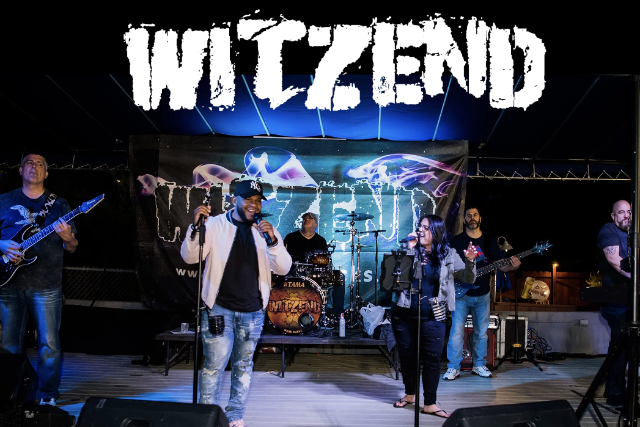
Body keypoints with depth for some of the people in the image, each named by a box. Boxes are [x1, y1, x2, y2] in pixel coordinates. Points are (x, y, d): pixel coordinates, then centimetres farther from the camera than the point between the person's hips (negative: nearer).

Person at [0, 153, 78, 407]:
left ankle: (47, 395, 10)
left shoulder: (59, 204, 9)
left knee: (49, 344, -3)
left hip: (47, 285, -1)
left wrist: (67, 238, -14)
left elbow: (72, 248, 8)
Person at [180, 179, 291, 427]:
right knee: (215, 364, -7)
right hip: (219, 308, -3)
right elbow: (190, 257, -10)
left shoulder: (265, 231, 5)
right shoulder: (215, 225, -2)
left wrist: (272, 241, -21)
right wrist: (196, 226, -26)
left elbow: (283, 269, -3)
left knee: (243, 366, 11)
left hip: (253, 312, 3)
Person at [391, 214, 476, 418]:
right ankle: (409, 394, 30)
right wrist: (410, 249, -16)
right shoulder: (411, 251, 2)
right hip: (404, 314, 1)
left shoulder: (448, 254, 0)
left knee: (432, 358, -2)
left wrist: (470, 262, -20)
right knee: (407, 355, 11)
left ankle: (430, 403, 8)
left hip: (432, 317, -1)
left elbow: (468, 279, 0)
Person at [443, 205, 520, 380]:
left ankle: (479, 365, 24)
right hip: (461, 293, -3)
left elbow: (500, 265, 6)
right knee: (456, 331, -7)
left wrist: (512, 266, -14)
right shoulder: (456, 241, -1)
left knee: (481, 332, 11)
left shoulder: (490, 242, 8)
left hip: (482, 294, 3)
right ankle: (453, 368, 2)